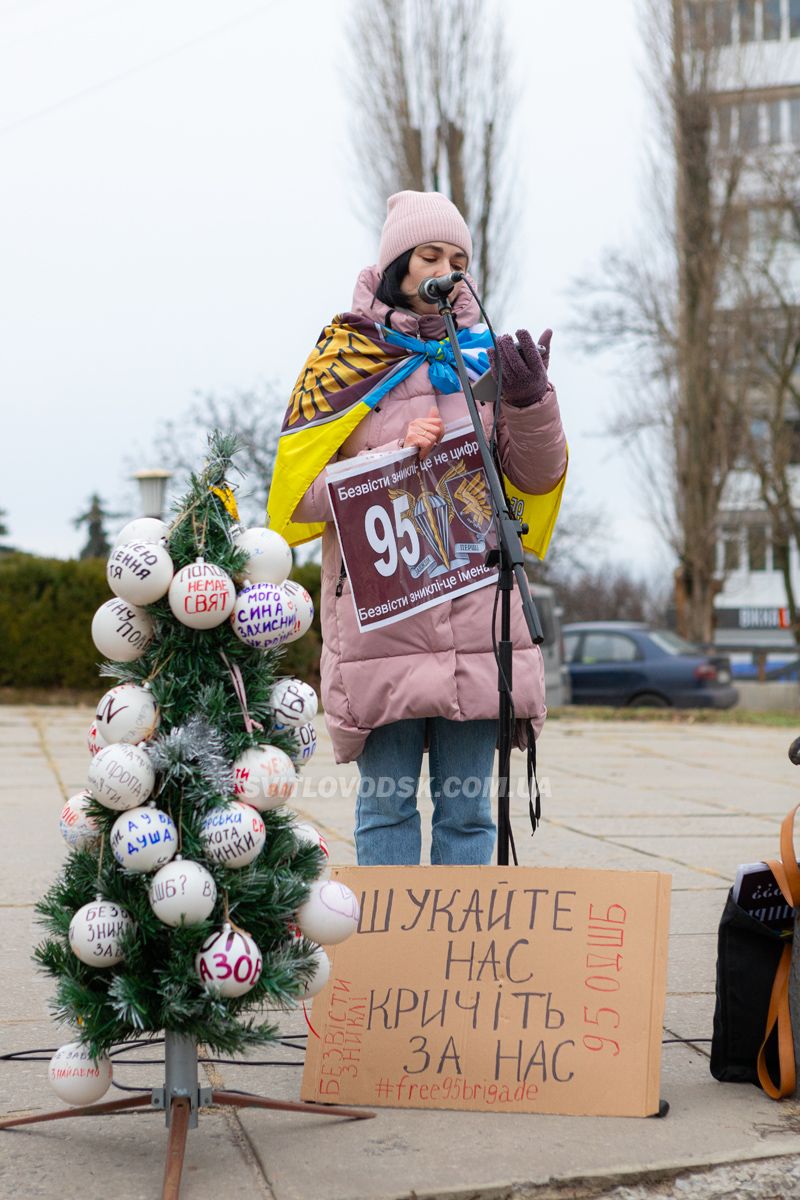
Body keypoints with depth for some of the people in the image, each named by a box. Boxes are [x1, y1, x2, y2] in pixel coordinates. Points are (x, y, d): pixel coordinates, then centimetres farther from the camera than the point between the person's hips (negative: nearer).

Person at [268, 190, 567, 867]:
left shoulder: (486, 356, 12)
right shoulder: (344, 358, 4)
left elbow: (537, 477, 8)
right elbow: (299, 492, -1)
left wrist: (531, 402, -10)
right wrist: (394, 460, -13)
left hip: (476, 613, 3)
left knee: (467, 804, 6)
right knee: (387, 801, 1)